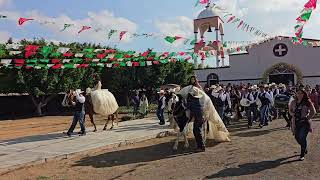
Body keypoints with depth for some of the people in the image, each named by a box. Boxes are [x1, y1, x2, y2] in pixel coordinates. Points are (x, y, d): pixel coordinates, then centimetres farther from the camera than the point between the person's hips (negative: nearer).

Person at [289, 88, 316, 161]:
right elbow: (290, 110, 17)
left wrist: (308, 118, -8)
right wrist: (293, 114, -3)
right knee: (297, 137, 9)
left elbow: (313, 111, -1)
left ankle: (302, 154, 6)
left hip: (305, 122, -4)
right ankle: (305, 149, 38)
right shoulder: (293, 102, 4)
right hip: (296, 122, 4)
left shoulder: (307, 102, -7)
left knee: (302, 138, -9)